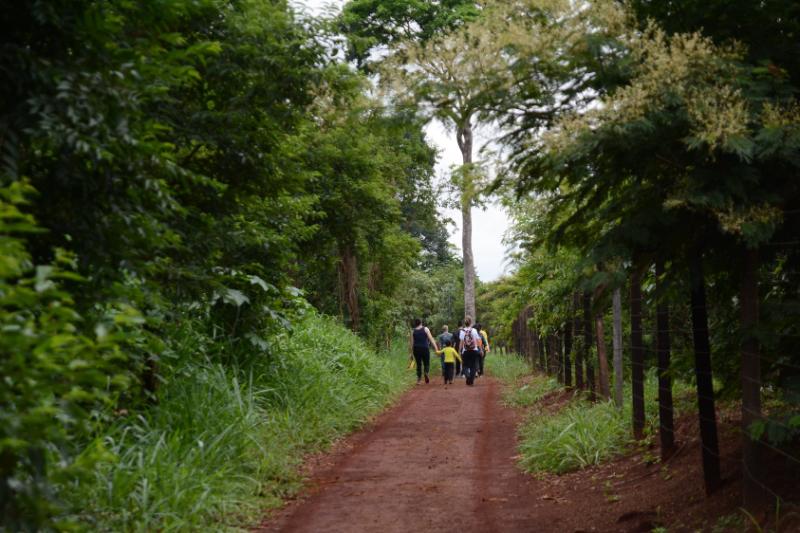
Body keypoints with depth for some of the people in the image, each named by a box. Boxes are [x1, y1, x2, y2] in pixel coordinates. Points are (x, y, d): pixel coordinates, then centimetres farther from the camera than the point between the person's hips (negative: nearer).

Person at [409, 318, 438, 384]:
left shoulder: (413, 331, 4)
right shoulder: (425, 329, -1)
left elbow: (411, 343, 3)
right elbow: (431, 339, -7)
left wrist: (411, 353, 9)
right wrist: (436, 348, -10)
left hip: (416, 349, 2)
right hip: (425, 349, -2)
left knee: (418, 365, 12)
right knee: (426, 364, 9)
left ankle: (418, 379, 4)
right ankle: (426, 373, -23)